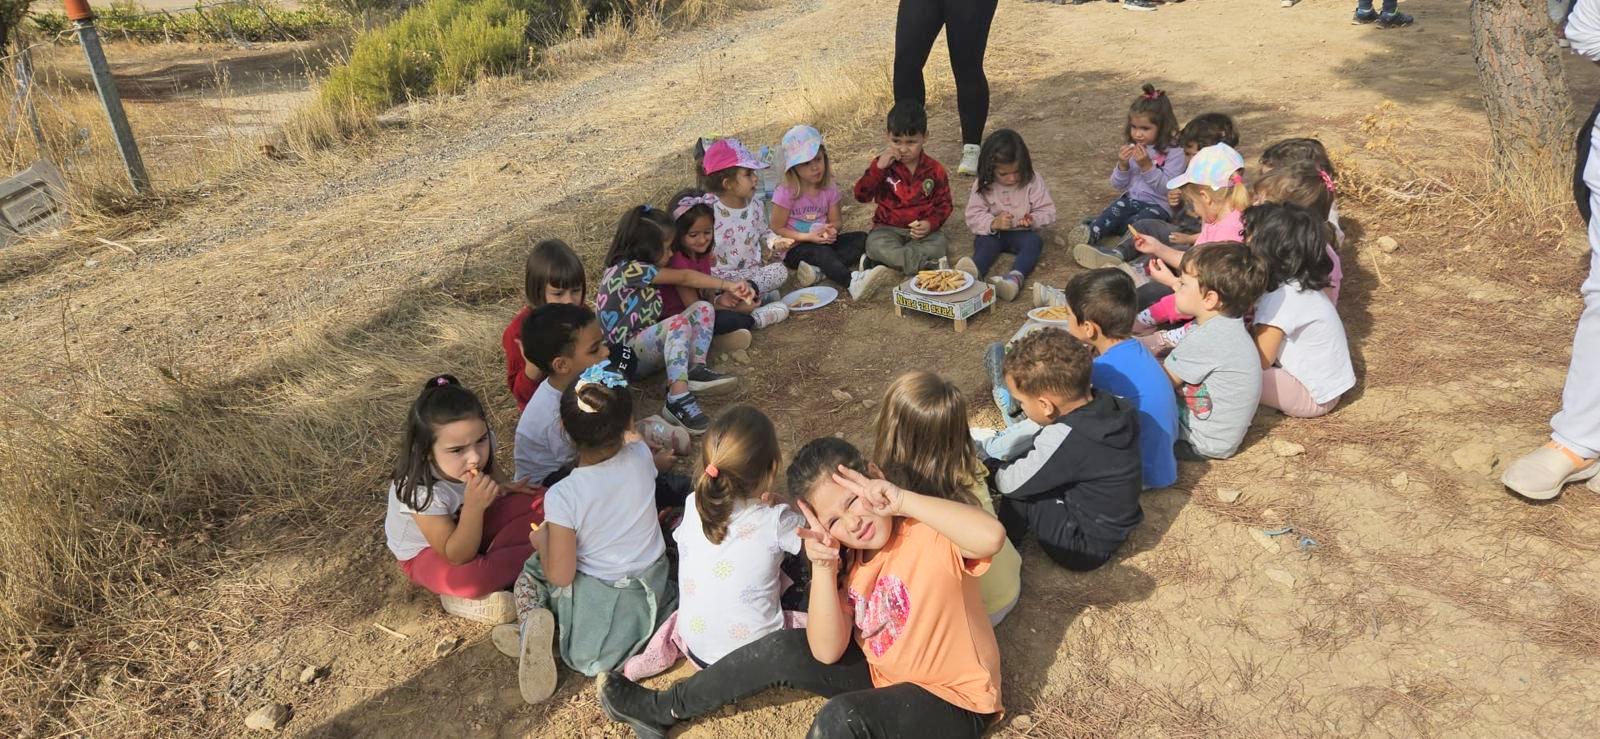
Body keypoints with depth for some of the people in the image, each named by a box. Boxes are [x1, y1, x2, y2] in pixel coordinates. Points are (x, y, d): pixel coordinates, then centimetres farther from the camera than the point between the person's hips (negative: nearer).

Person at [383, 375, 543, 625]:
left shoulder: (481, 445, -23)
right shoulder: (422, 491, -37)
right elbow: (457, 557, -34)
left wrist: (497, 488, -14)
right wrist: (474, 506, -48)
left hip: (467, 521, 6)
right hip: (426, 552, -6)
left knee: (539, 503, -10)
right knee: (469, 577, -38)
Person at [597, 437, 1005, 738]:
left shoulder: (930, 534, -25)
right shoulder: (852, 559, -4)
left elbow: (991, 537, -48)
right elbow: (826, 653, -12)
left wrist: (903, 500, -43)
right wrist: (823, 567, -24)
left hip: (954, 699, -7)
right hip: (881, 671, 7)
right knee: (782, 649, -1)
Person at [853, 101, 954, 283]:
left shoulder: (934, 169, 0)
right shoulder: (883, 165, 1)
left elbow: (944, 203, 6)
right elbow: (861, 196, -7)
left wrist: (931, 223, -15)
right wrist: (878, 168, -20)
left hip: (922, 230, 0)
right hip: (888, 228, 0)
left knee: (940, 244, -30)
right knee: (875, 244, -32)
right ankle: (928, 265, -38)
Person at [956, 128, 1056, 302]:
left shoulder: (1032, 181, -7)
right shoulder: (982, 186, -8)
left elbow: (1047, 211, -4)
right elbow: (973, 216, -11)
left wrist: (1033, 220, -27)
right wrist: (993, 223, -31)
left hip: (1021, 233, 0)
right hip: (993, 233, 0)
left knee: (1035, 241, -30)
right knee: (983, 242, -29)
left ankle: (1015, 277, -57)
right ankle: (974, 271, -61)